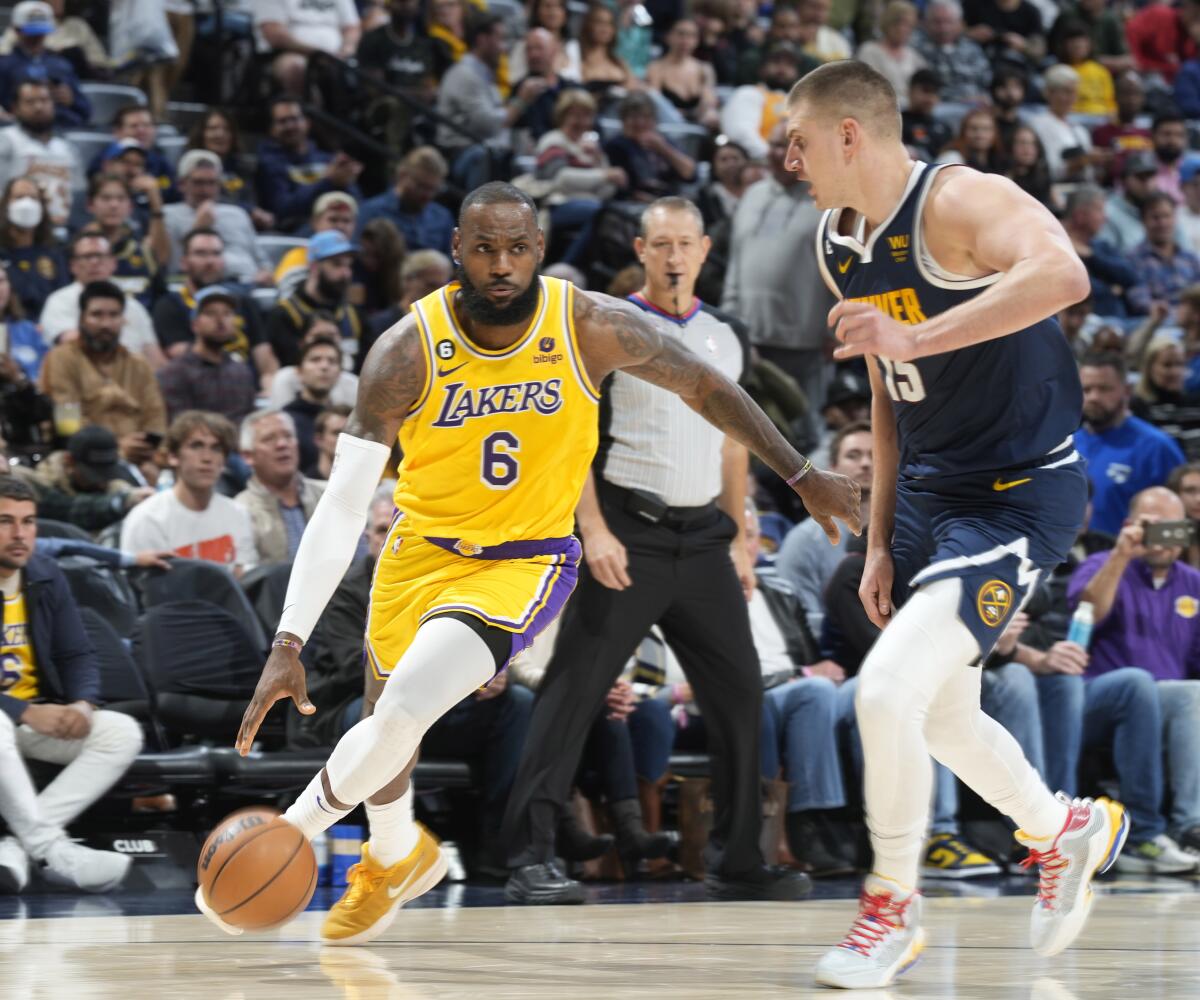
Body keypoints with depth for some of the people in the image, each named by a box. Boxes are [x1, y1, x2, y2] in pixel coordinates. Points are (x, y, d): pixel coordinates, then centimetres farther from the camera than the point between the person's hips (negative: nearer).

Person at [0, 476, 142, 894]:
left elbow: (77, 656, 10)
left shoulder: (46, 577, 5)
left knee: (122, 732, -14)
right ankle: (50, 849, -33)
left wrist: (83, 704, -13)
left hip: (39, 714, 7)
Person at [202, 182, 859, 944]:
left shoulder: (592, 327, -20)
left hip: (525, 562, -2)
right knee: (387, 725, 19)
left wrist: (803, 476, 0)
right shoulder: (409, 351, -22)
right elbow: (343, 504, -24)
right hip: (423, 551, 2)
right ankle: (396, 860, 53)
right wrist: (289, 644, -32)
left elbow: (706, 387, -2)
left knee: (404, 709, -26)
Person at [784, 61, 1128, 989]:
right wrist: (881, 541, 14)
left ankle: (893, 904, 1)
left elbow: (1062, 274, -41)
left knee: (887, 688, -19)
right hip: (929, 493, 9)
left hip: (1021, 493, -9)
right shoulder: (839, 243, 7)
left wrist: (918, 337, -47)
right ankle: (1068, 830, 45)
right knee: (942, 717, 18)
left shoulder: (960, 202, -20)